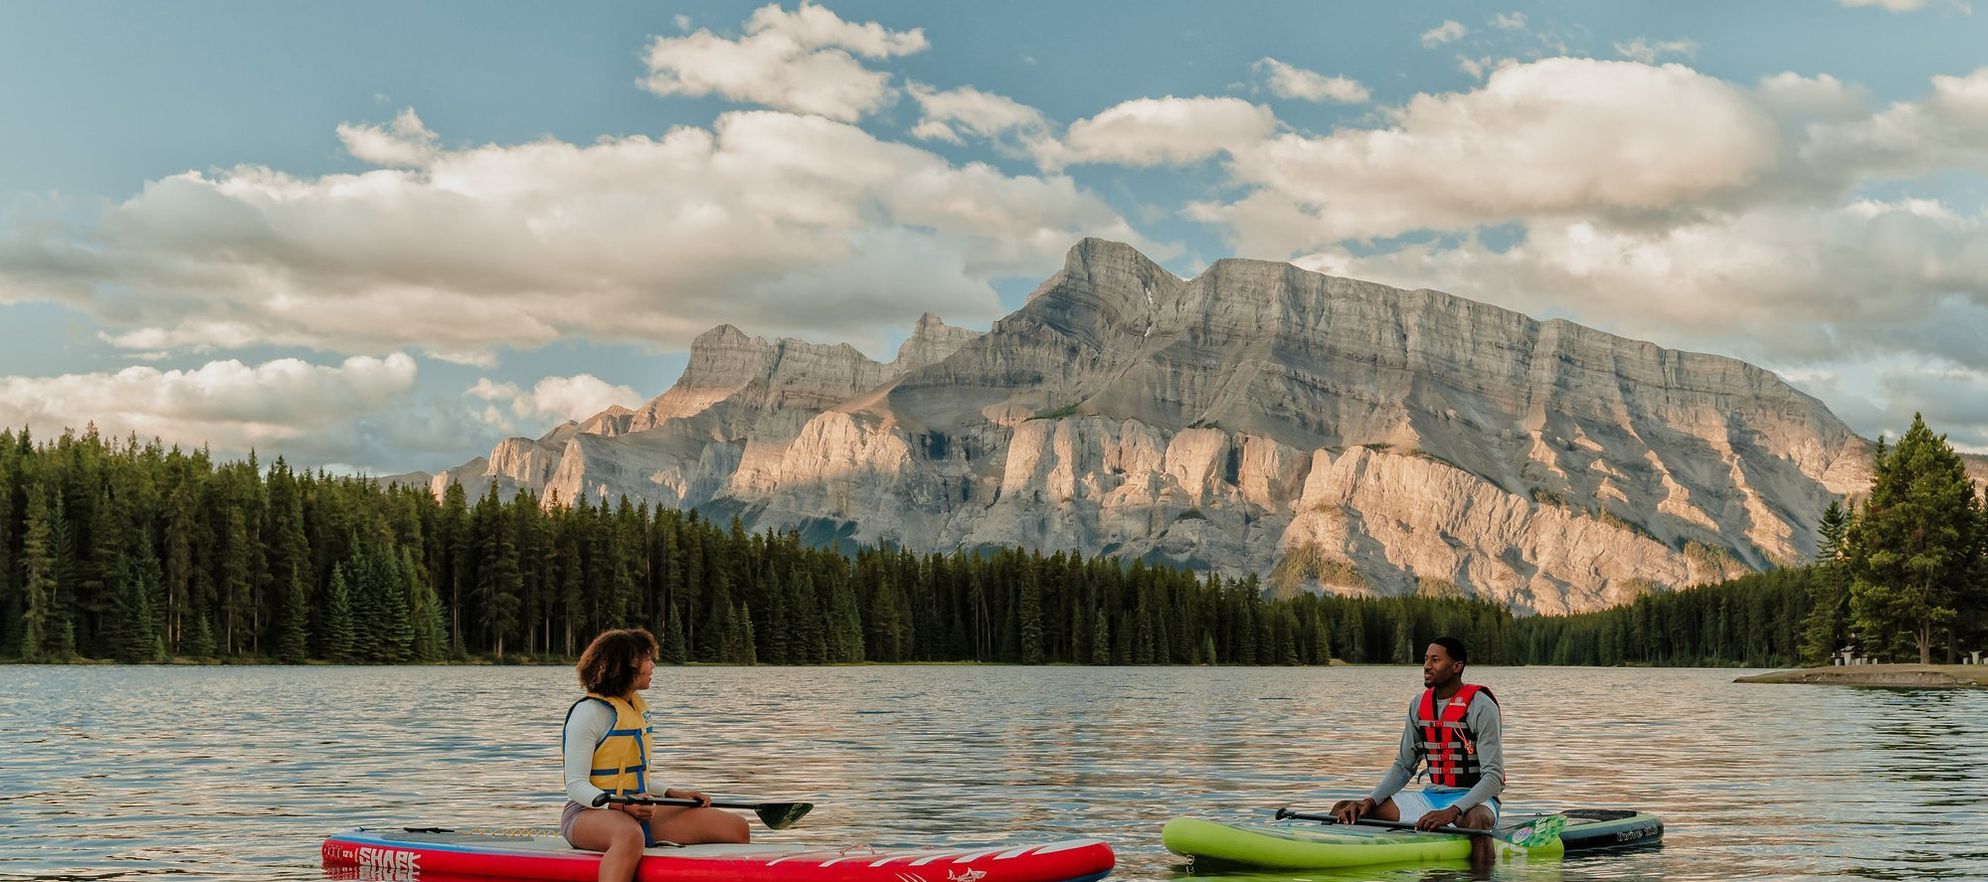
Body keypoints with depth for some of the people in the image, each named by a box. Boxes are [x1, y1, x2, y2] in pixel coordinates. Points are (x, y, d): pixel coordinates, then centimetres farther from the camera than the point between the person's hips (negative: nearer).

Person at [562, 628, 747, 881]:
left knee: (736, 827, -4)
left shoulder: (639, 708, 16)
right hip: (589, 814, -8)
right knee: (630, 837, -46)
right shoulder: (589, 712, -10)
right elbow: (576, 785, -15)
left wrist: (673, 793, 9)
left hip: (640, 811, 8)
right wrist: (620, 806, -30)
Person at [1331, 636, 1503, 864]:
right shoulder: (1419, 705, 8)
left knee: (1475, 820, -44)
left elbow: (1493, 777, -18)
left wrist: (1452, 811, -32)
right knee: (1343, 811, -6)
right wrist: (1370, 801, -6)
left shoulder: (1480, 706, -12)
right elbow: (1403, 767, 12)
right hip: (1432, 797, 6)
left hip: (1473, 800, -6)